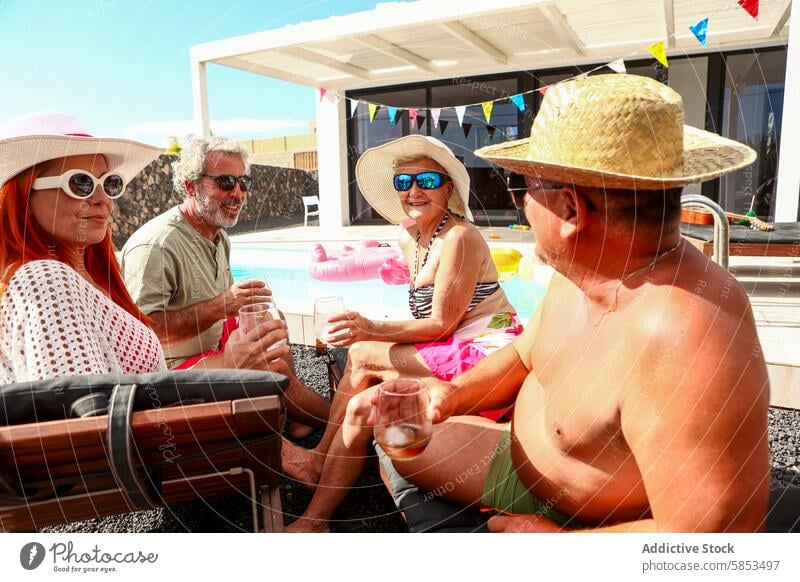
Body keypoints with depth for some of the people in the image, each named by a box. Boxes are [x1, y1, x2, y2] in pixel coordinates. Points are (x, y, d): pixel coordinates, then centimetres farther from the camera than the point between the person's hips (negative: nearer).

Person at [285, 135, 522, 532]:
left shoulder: (460, 237, -14)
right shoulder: (408, 238, 12)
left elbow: (442, 324, -16)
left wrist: (374, 330, -25)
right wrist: (370, 331, -1)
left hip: (486, 353, -8)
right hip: (454, 350, 8)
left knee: (362, 356, -13)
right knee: (367, 401, -4)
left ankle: (320, 458, 8)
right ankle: (316, 518, 8)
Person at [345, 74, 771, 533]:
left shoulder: (677, 331, -38)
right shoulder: (585, 267, -9)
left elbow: (708, 531, -34)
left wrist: (554, 542, -20)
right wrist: (456, 393, -13)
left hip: (583, 527, -7)